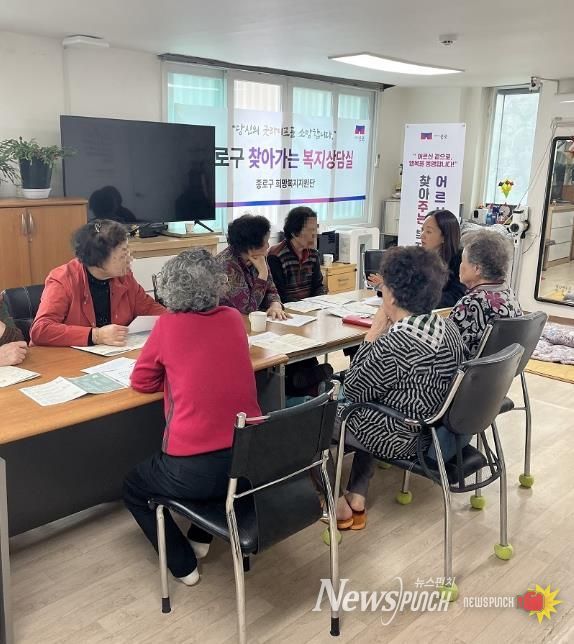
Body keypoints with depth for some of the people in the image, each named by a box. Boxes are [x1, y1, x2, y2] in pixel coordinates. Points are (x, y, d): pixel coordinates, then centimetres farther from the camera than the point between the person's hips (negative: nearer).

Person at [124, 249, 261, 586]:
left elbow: (142, 382, 6)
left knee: (133, 487, 26)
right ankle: (200, 537, 41)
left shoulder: (168, 325, -7)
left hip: (193, 471, -4)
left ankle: (184, 565, 22)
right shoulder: (234, 319, 4)